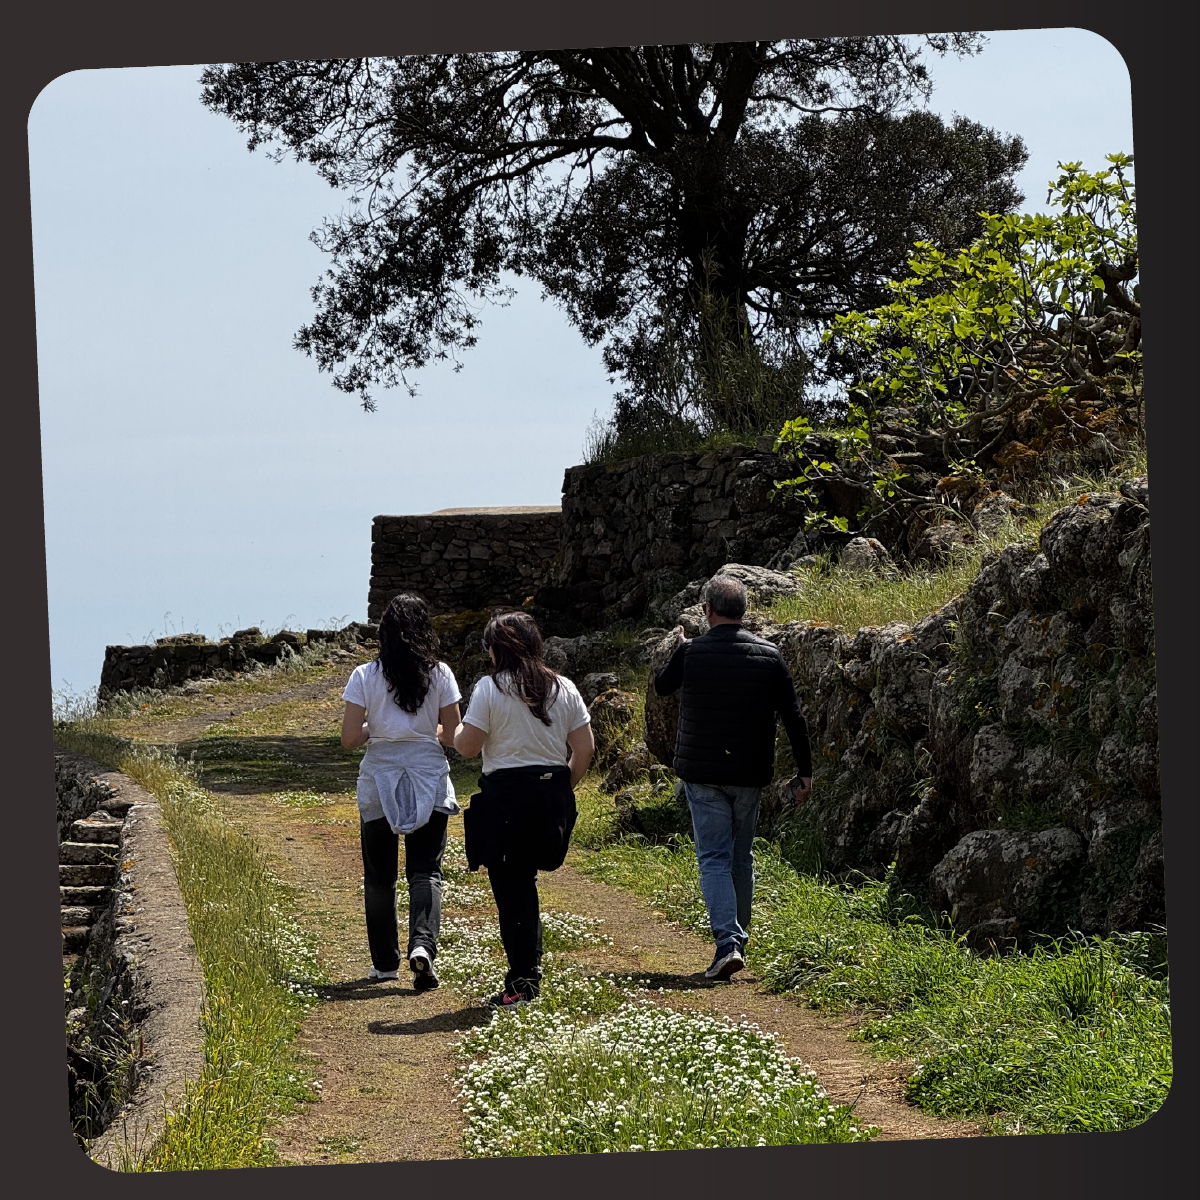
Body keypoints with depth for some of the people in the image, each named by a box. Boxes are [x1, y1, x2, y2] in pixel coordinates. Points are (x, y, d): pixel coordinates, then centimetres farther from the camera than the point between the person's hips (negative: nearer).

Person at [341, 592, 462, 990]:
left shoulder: (365, 676, -6)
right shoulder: (440, 674, -4)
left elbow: (348, 738, -8)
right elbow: (452, 734, -1)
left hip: (379, 779, 0)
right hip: (429, 779, 0)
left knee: (379, 875, 12)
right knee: (426, 869, 4)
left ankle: (385, 962, 17)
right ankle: (423, 943, -20)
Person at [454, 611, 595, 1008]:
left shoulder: (490, 689, -8)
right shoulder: (564, 689, 6)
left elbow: (467, 746, -10)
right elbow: (585, 749, 4)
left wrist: (457, 730, 12)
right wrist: (563, 788, 16)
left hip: (506, 794, -5)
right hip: (553, 793, 5)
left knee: (510, 889, 2)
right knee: (524, 882, 19)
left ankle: (522, 981, 1)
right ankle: (530, 970, 19)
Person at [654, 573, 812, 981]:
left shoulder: (689, 653, -8)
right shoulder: (769, 656, -2)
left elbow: (661, 686, 13)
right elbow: (793, 717, 0)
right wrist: (804, 771, 7)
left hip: (702, 773, -2)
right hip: (750, 775, 2)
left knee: (714, 858, -2)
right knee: (742, 859, 17)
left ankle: (726, 942, -17)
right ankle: (739, 939, 27)